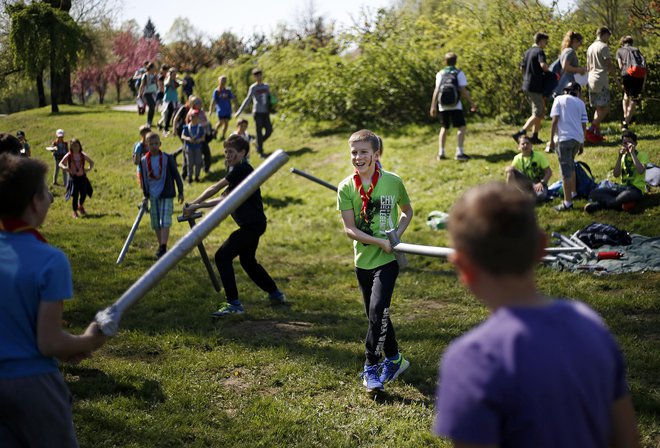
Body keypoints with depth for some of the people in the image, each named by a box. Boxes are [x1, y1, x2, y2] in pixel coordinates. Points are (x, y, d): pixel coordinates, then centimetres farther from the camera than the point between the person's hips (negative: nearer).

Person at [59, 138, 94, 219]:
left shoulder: (83, 155, 1)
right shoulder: (68, 156, -6)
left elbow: (92, 162, 13)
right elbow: (60, 164, -1)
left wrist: (89, 169, -6)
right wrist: (65, 168, -23)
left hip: (82, 177, 3)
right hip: (73, 177, -3)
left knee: (84, 194, 7)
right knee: (75, 195, -4)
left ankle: (80, 206, 38)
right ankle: (75, 212, 12)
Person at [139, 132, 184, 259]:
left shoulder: (167, 158, -5)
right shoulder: (144, 161, 4)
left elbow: (176, 175, 0)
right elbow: (144, 178, 14)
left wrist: (180, 192, -1)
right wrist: (145, 195, 12)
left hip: (166, 195, -4)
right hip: (153, 196, 4)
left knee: (165, 222, -14)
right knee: (156, 224, 8)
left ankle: (163, 248, -19)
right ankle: (161, 247, 21)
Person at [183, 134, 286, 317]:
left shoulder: (242, 169, -13)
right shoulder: (238, 172, 18)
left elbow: (215, 188, -16)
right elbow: (223, 198, 15)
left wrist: (194, 204, -9)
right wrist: (198, 206, 5)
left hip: (252, 224, -11)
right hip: (253, 224, 11)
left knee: (222, 256, -15)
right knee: (248, 261, 26)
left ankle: (234, 304, -16)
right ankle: (276, 295, 39)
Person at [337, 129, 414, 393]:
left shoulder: (393, 182, -6)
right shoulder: (346, 188, -5)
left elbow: (407, 211, 11)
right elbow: (349, 229, -10)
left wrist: (397, 234, -7)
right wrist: (379, 242, -21)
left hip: (387, 259, -3)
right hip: (363, 261, 3)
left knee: (378, 309, -17)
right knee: (376, 314, 14)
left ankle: (371, 367, -5)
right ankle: (394, 359, 33)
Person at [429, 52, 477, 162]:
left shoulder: (440, 74, 3)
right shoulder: (459, 73, -4)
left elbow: (436, 91, -2)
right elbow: (463, 90, -8)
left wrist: (433, 106, 1)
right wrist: (472, 103, -1)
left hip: (443, 106, 4)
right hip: (455, 106, -4)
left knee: (444, 128, 16)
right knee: (461, 127, -1)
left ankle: (441, 153, 12)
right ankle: (459, 152, -13)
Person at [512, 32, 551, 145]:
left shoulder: (527, 52, 15)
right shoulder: (539, 51, -11)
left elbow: (522, 67, 21)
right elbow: (543, 65, -28)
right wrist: (549, 71, -10)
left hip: (526, 86, 9)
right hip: (535, 86, -9)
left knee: (541, 111, 18)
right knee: (537, 113, -6)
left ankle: (534, 137, 16)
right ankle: (520, 133, -16)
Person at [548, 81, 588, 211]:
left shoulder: (559, 99, 6)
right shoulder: (581, 103, 15)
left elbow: (555, 120, -5)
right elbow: (584, 125, 12)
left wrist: (551, 139, -2)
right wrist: (582, 144, 20)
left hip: (564, 137, -5)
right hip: (578, 138, 5)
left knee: (565, 169, -4)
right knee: (570, 164, 28)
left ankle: (568, 202, -6)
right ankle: (573, 192, 38)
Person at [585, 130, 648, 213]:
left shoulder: (642, 155, -1)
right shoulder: (623, 156, 15)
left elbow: (641, 171, -23)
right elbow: (616, 175, 0)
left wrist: (632, 153, -18)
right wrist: (619, 156, -7)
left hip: (636, 189, -6)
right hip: (622, 187, 6)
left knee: (627, 196, -44)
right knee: (594, 193, -13)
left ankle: (600, 204, -24)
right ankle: (621, 204, -27)